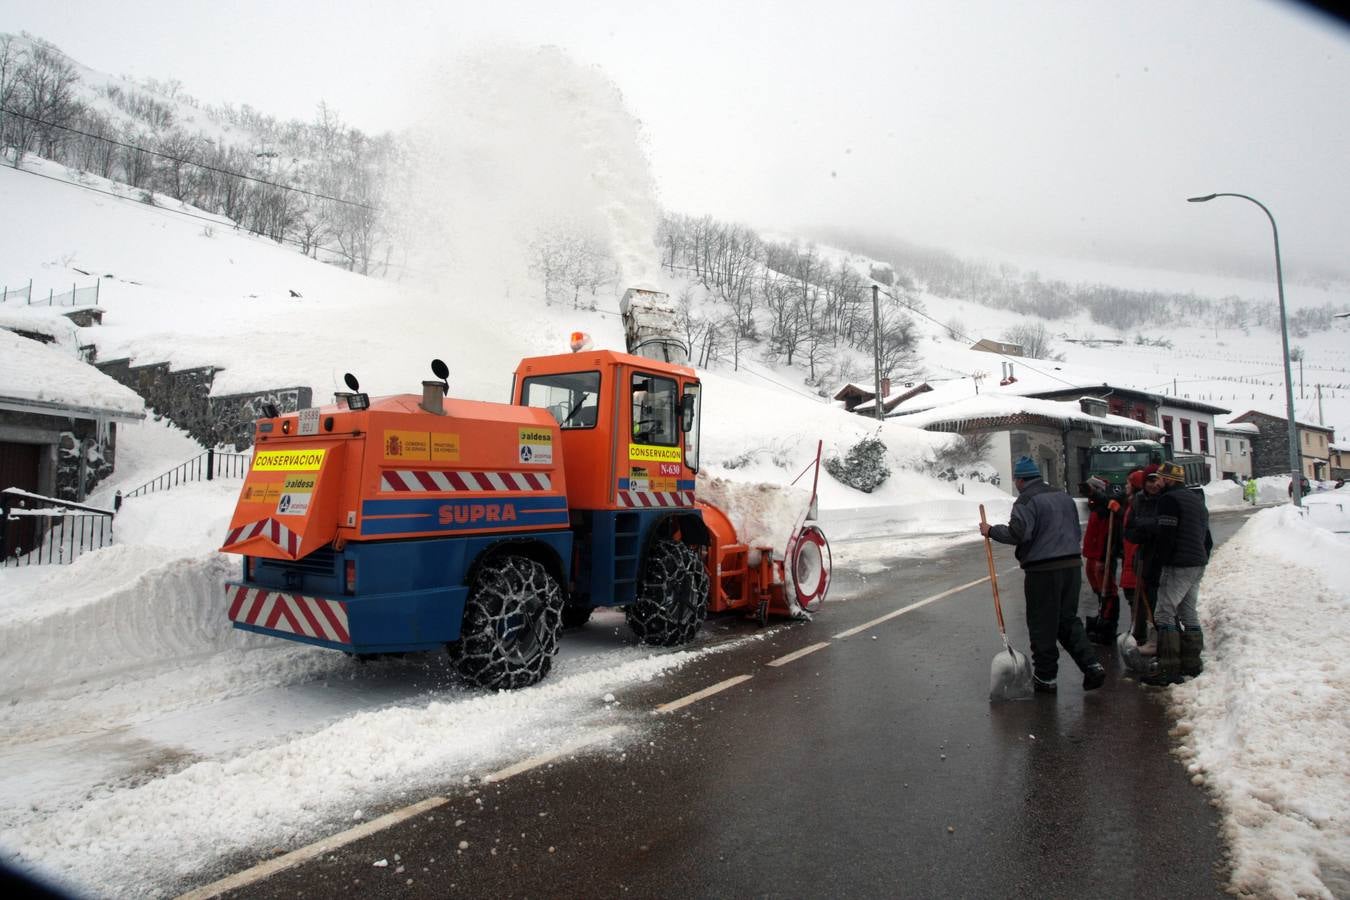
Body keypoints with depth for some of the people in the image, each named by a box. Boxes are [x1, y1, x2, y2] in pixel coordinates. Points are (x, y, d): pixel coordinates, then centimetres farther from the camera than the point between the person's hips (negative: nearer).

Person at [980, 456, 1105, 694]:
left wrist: (991, 531, -8)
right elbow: (1076, 531, 21)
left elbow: (1017, 533, -22)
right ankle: (1091, 666, 9)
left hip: (1043, 570, -7)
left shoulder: (1026, 500, -10)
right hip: (1073, 566, 7)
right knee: (1068, 620, 19)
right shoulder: (1064, 496, 15)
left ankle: (1045, 677, 11)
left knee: (1042, 625, 3)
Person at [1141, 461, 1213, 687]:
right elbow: (1207, 538, 23)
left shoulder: (1169, 499, -10)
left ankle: (1169, 670, -14)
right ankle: (1192, 663, 20)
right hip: (1198, 565, 10)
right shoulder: (1197, 500, 20)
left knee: (1164, 613, -10)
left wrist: (1157, 562, -11)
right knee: (1188, 612, 15)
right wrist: (1202, 558, 24)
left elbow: (1166, 536, -17)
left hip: (1178, 566, -10)